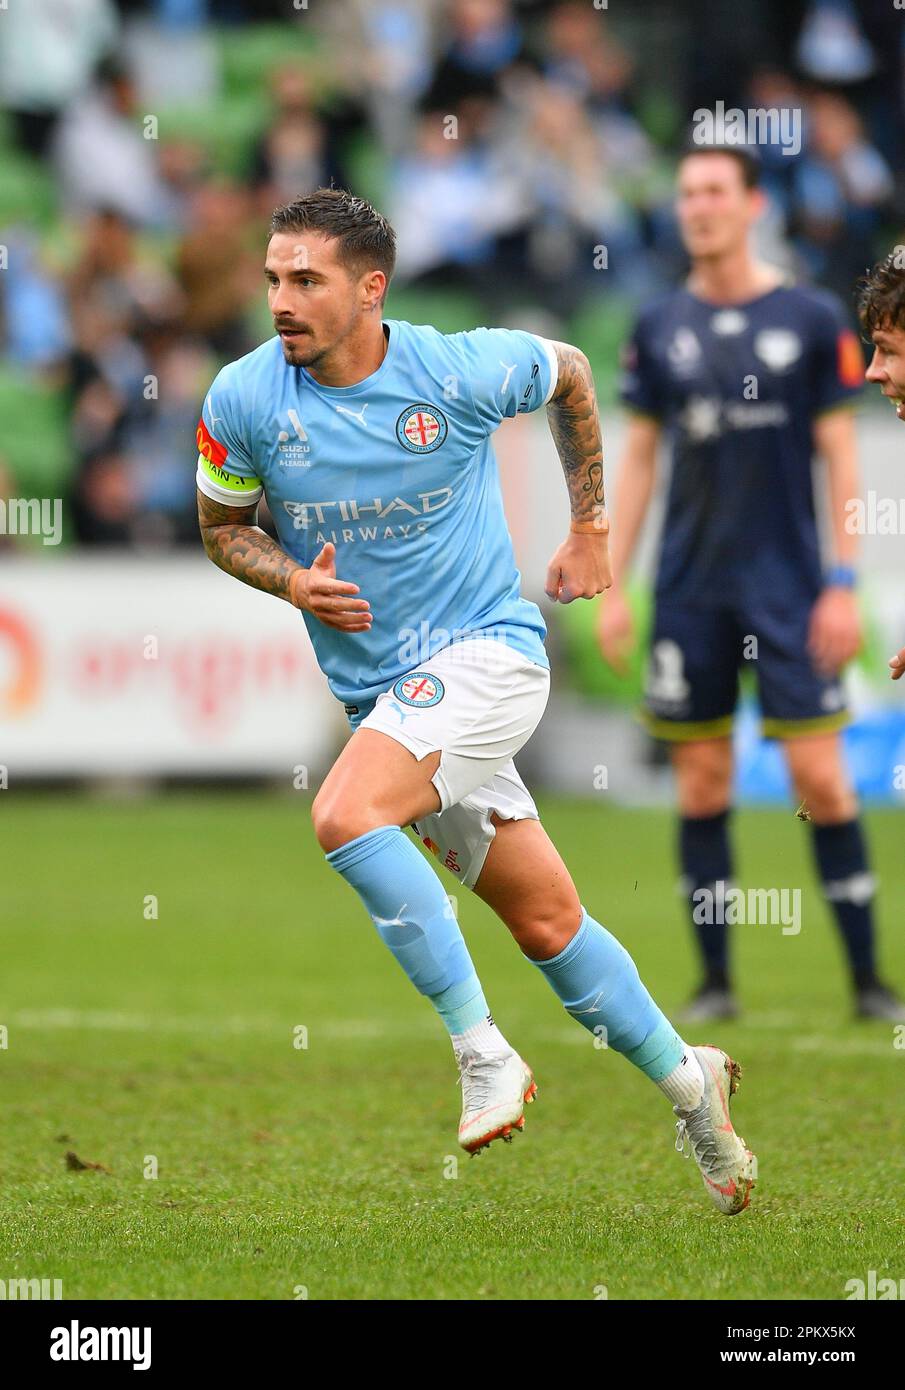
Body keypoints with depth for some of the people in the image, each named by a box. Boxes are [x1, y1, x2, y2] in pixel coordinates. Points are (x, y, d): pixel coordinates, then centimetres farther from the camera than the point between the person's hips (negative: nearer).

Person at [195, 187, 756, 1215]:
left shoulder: (461, 371, -12)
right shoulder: (243, 400, -6)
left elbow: (568, 374, 9)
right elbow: (223, 527, 10)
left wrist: (589, 529, 16)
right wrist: (293, 582, -11)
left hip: (488, 649, -4)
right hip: (377, 691, 4)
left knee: (345, 816, -29)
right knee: (546, 924, 9)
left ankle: (483, 1052, -21)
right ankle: (686, 1082, 29)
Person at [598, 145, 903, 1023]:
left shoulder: (811, 321, -1)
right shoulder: (660, 327, 6)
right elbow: (638, 458, 12)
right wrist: (612, 585, 7)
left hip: (788, 583, -3)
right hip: (690, 587, 3)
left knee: (820, 778, -7)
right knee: (701, 780, 3)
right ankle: (715, 982, 11)